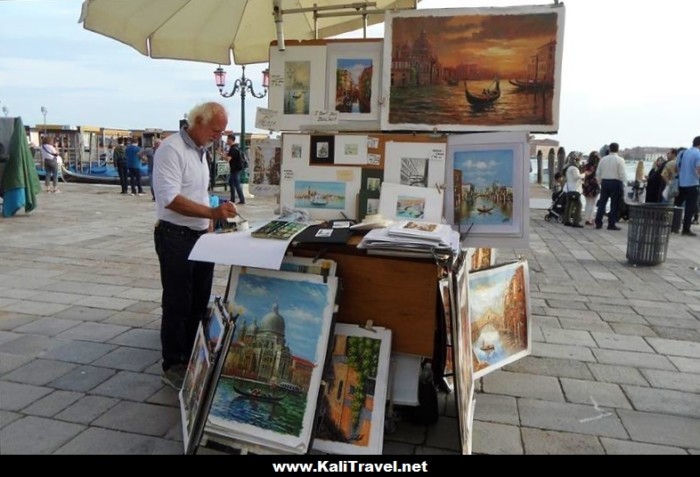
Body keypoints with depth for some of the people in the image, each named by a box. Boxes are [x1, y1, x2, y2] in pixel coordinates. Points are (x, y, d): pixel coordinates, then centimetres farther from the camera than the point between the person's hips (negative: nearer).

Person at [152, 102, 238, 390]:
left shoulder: (200, 151, 13)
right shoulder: (172, 149, -15)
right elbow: (170, 198, -26)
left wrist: (209, 225, 14)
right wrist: (212, 213, -33)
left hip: (200, 236, 9)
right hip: (175, 237, -9)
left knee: (199, 302, 15)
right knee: (177, 305, 1)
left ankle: (193, 359, 30)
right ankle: (173, 366, 16)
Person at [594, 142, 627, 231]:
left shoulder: (603, 159, 7)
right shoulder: (620, 160, -7)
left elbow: (598, 173, 9)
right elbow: (622, 174, -11)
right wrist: (624, 183, -4)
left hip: (604, 182, 4)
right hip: (616, 182, -4)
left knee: (602, 203, 8)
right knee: (614, 204, 1)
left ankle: (598, 223, 7)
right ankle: (611, 224, 1)